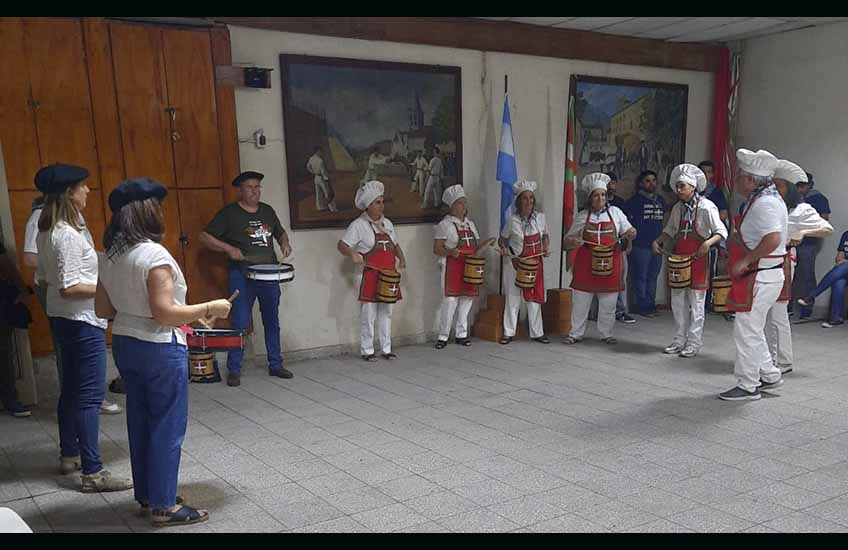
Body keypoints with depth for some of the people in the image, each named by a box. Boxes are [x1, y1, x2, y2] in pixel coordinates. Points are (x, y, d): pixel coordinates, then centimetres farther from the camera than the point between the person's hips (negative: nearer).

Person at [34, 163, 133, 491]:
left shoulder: (47, 231, 8)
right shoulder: (68, 235, -22)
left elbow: (44, 277, 17)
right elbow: (69, 289, -26)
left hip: (61, 317, 10)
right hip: (82, 321, -10)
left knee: (71, 388, 20)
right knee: (90, 395, -5)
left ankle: (69, 455, 33)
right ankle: (93, 473, 0)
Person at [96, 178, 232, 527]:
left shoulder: (108, 256, 5)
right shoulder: (153, 255, -21)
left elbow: (103, 309, 11)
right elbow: (165, 313, -24)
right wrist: (210, 308, -14)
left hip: (124, 344, 8)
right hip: (159, 349, -8)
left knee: (140, 421, 18)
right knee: (167, 426, 4)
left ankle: (146, 494, 31)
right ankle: (164, 506, 13)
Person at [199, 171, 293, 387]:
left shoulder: (268, 211, 12)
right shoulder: (229, 213, -3)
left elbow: (280, 233, 26)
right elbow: (205, 237, -4)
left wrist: (285, 244, 4)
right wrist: (228, 248, -16)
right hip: (242, 275, -5)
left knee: (272, 321, 12)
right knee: (240, 323, -4)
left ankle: (275, 365, 23)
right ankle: (234, 370, 6)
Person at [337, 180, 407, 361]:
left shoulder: (387, 223, 13)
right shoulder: (358, 225, -7)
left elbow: (395, 245, 22)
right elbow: (341, 245, -12)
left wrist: (401, 259, 3)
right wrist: (352, 254, -33)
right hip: (369, 276, -6)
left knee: (386, 313, 11)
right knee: (368, 315, -1)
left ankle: (386, 349, 20)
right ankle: (367, 350, 9)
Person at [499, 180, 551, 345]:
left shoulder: (540, 217, -1)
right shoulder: (512, 219, -8)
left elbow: (545, 236, 13)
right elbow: (502, 239, 2)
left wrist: (546, 249, -3)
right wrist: (504, 249, -18)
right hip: (515, 263, -2)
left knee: (535, 297, 7)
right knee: (513, 298, 5)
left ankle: (537, 333, 17)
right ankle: (509, 333, 14)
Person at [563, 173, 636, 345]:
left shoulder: (615, 212, 7)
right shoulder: (582, 216, 5)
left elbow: (629, 231, 12)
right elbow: (568, 240, 8)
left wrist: (631, 233, -12)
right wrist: (573, 242, -15)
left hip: (610, 264, 1)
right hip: (586, 265, -1)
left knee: (608, 303, 7)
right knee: (580, 302, 3)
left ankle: (606, 334, 19)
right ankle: (576, 333, 14)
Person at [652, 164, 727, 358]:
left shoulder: (707, 207, -10)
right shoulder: (678, 207, 9)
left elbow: (722, 232, -11)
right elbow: (670, 230, 19)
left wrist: (708, 242, -30)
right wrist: (658, 241, 1)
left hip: (698, 259, -6)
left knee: (696, 303, 1)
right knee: (677, 302, 10)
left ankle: (694, 343, 8)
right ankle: (680, 340, 21)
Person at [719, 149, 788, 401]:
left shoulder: (765, 203, -21)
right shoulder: (762, 199, 13)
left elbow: (773, 239, -32)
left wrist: (745, 260, -24)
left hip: (761, 278, -11)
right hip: (760, 276, 11)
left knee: (746, 332, -3)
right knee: (752, 330, 21)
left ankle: (747, 387, 8)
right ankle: (769, 374, 32)